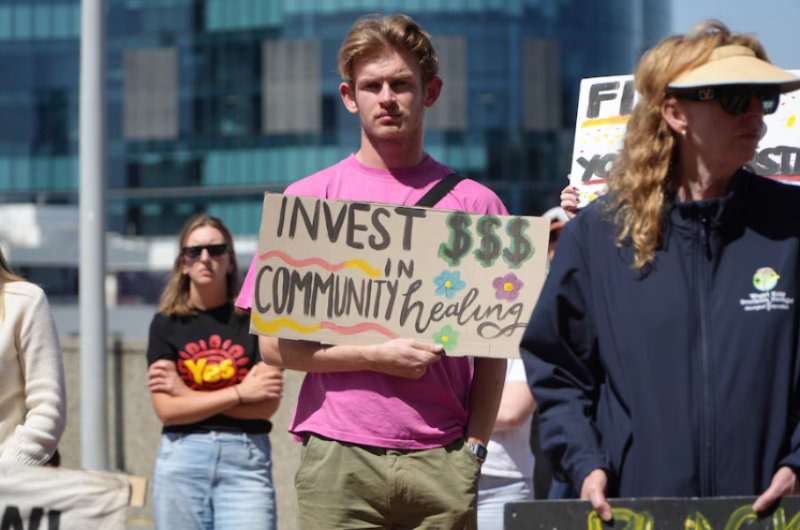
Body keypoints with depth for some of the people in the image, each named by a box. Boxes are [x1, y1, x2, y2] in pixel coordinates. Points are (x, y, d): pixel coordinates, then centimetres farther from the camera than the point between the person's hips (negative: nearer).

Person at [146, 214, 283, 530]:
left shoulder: (253, 319, 4)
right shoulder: (166, 324, 8)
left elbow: (267, 404, -6)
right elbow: (166, 409, -3)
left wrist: (187, 393, -5)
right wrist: (240, 392, -8)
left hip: (245, 459, -1)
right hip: (182, 458, 1)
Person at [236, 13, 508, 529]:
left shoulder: (475, 204, 10)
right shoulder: (311, 198, 8)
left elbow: (492, 349, 10)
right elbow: (273, 344, 3)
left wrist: (474, 446, -2)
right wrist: (378, 356, -9)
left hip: (442, 460, 1)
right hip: (338, 457, -1)